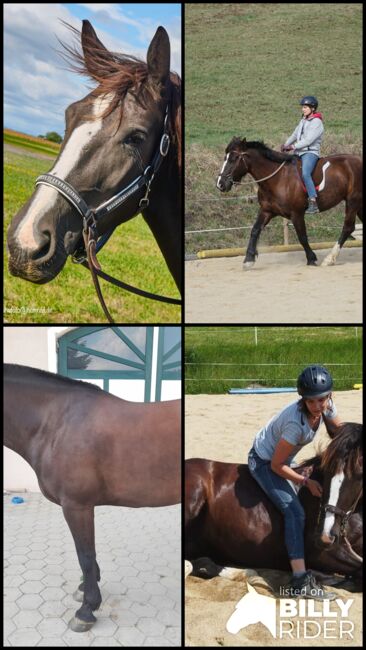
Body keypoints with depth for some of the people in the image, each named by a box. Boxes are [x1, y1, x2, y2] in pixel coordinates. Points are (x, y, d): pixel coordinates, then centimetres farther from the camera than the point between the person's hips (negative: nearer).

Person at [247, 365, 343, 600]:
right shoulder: (296, 422, -37)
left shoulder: (327, 405, -18)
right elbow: (276, 465, -26)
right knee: (295, 512, -21)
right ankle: (301, 581, -20)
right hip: (264, 462, -9)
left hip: (283, 457, 9)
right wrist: (306, 481, -24)